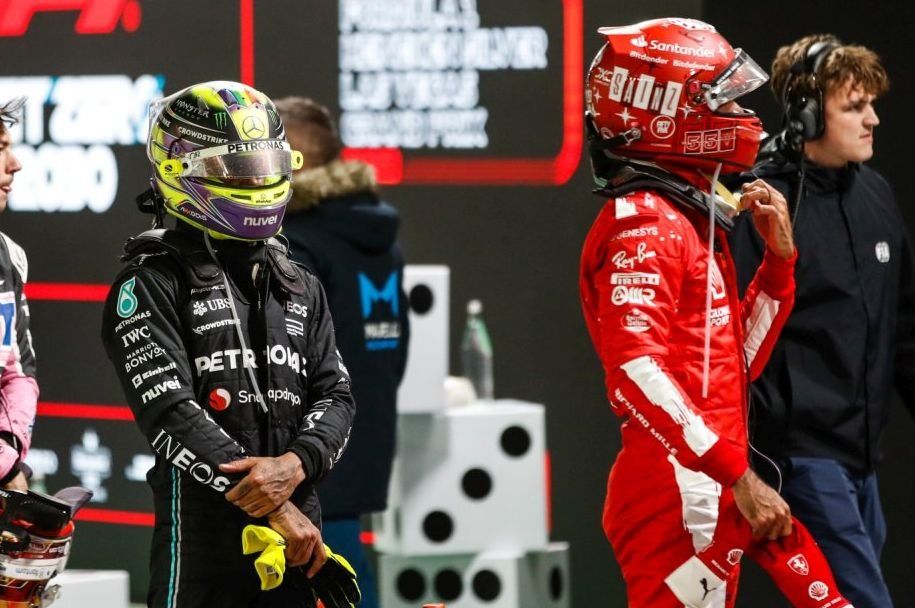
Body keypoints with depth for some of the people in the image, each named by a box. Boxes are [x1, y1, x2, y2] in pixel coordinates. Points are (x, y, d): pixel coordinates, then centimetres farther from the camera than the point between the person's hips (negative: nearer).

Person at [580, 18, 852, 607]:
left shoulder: (694, 220, 20)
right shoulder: (642, 225, -11)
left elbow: (734, 364, 20)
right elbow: (637, 373, -23)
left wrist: (780, 258, 10)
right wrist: (739, 475, -24)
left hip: (711, 492, 10)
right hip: (675, 492, -10)